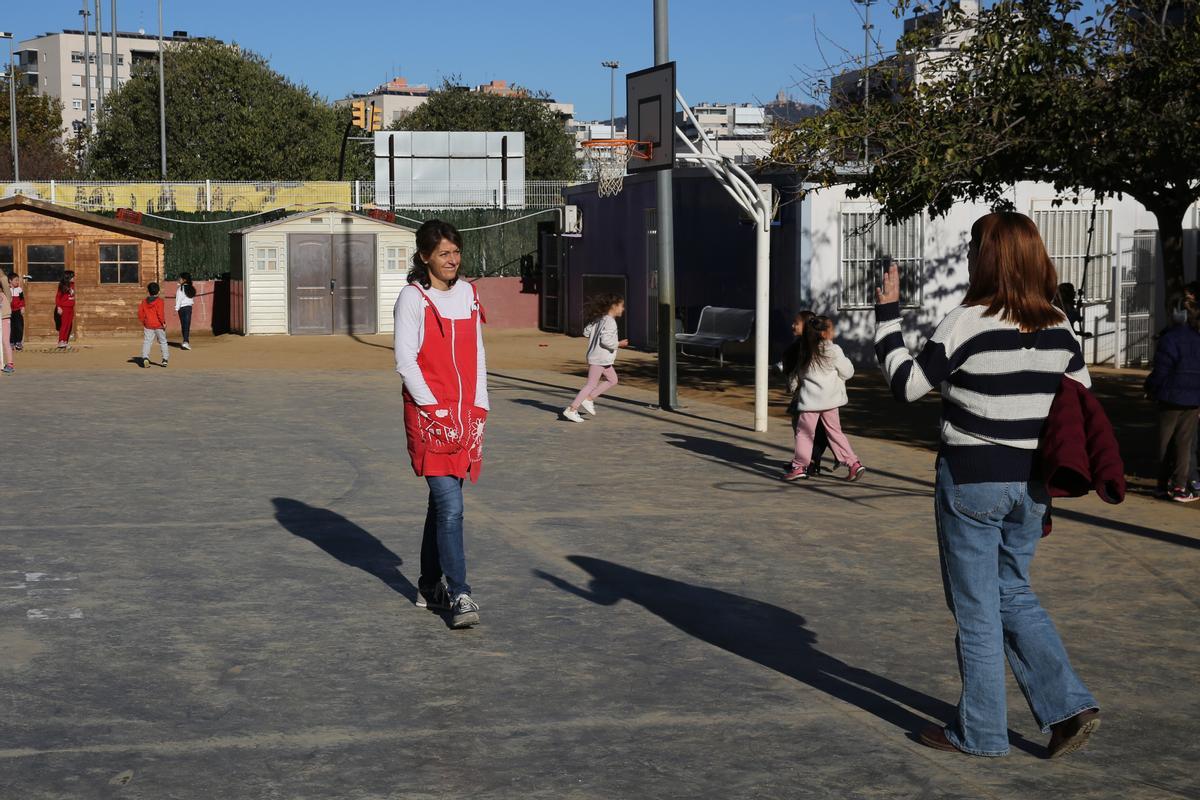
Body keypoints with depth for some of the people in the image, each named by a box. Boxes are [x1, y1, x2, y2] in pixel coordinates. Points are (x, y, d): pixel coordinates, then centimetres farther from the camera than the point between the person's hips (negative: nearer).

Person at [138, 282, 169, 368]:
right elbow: (160, 313, -18)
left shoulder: (144, 301, 3)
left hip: (148, 325, 2)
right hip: (159, 325, -2)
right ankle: (165, 359, 12)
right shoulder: (159, 301, -9)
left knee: (147, 341, -1)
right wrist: (163, 322, -8)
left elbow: (140, 314, 5)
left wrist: (143, 322, 18)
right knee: (163, 341, 12)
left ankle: (145, 357, -22)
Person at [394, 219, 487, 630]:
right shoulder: (413, 297, -5)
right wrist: (435, 410, -14)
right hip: (428, 415, -6)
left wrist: (478, 409, 8)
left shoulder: (468, 294, 12)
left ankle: (430, 587, 23)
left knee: (442, 501, 12)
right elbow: (405, 360, -10)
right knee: (450, 506, -12)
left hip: (465, 414, 6)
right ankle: (459, 596, -9)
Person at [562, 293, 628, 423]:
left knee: (612, 380, 19)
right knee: (591, 385, -4)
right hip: (600, 358, -10)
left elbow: (586, 331, 15)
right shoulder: (609, 321, -17)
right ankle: (571, 410, -3)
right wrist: (619, 344, -13)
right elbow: (606, 340, -25)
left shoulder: (600, 319, 11)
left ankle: (589, 399, 16)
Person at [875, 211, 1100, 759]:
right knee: (1013, 593, 20)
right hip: (1032, 484, 6)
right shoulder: (1058, 329, 3)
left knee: (976, 606, 5)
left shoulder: (969, 323, -16)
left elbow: (907, 384, -13)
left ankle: (980, 731, 15)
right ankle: (1068, 707, 12)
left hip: (971, 482, -6)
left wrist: (887, 314, -5)